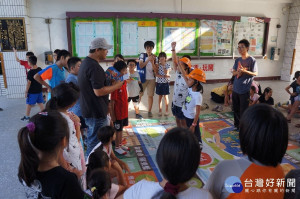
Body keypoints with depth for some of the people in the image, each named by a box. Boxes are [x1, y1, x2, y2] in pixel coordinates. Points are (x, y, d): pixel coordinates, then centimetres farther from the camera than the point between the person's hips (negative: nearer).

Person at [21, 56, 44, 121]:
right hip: (39, 90, 6)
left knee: (28, 104, 10)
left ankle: (27, 116, 22)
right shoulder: (40, 69, -1)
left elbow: (29, 83, -17)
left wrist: (26, 91, -8)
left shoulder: (30, 72, -20)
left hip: (32, 91, -6)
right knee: (40, 103, 13)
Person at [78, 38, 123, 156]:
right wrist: (116, 86, -14)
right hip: (96, 112, -11)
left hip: (88, 110, 11)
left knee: (91, 140, 25)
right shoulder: (94, 67, -22)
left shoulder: (86, 62, 12)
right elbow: (99, 92, -26)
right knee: (96, 143, 3)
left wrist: (107, 78, 12)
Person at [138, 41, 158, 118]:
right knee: (140, 94, -1)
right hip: (143, 78, -1)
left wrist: (152, 62, -15)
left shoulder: (155, 57, 5)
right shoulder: (142, 55, 1)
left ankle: (149, 111, 12)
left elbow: (155, 69, 0)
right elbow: (141, 66, -9)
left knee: (150, 95, 3)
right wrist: (148, 60, -18)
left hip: (152, 78, 2)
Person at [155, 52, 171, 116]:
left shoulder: (167, 65, -2)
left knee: (165, 97, 3)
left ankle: (167, 110, 14)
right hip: (159, 83, 2)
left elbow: (166, 73, -13)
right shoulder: (158, 65, 1)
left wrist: (164, 66, -19)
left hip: (165, 83, -1)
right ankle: (160, 110, 17)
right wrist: (164, 76, -19)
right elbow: (156, 74, -8)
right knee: (160, 97, 8)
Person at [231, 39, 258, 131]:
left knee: (243, 110, -1)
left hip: (245, 90, -6)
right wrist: (237, 72, -12)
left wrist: (244, 71, -23)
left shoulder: (252, 60, -8)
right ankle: (237, 125, 32)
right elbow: (233, 72, 10)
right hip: (235, 89, 6)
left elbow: (255, 73, -9)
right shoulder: (237, 60, 9)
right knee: (236, 109, 16)